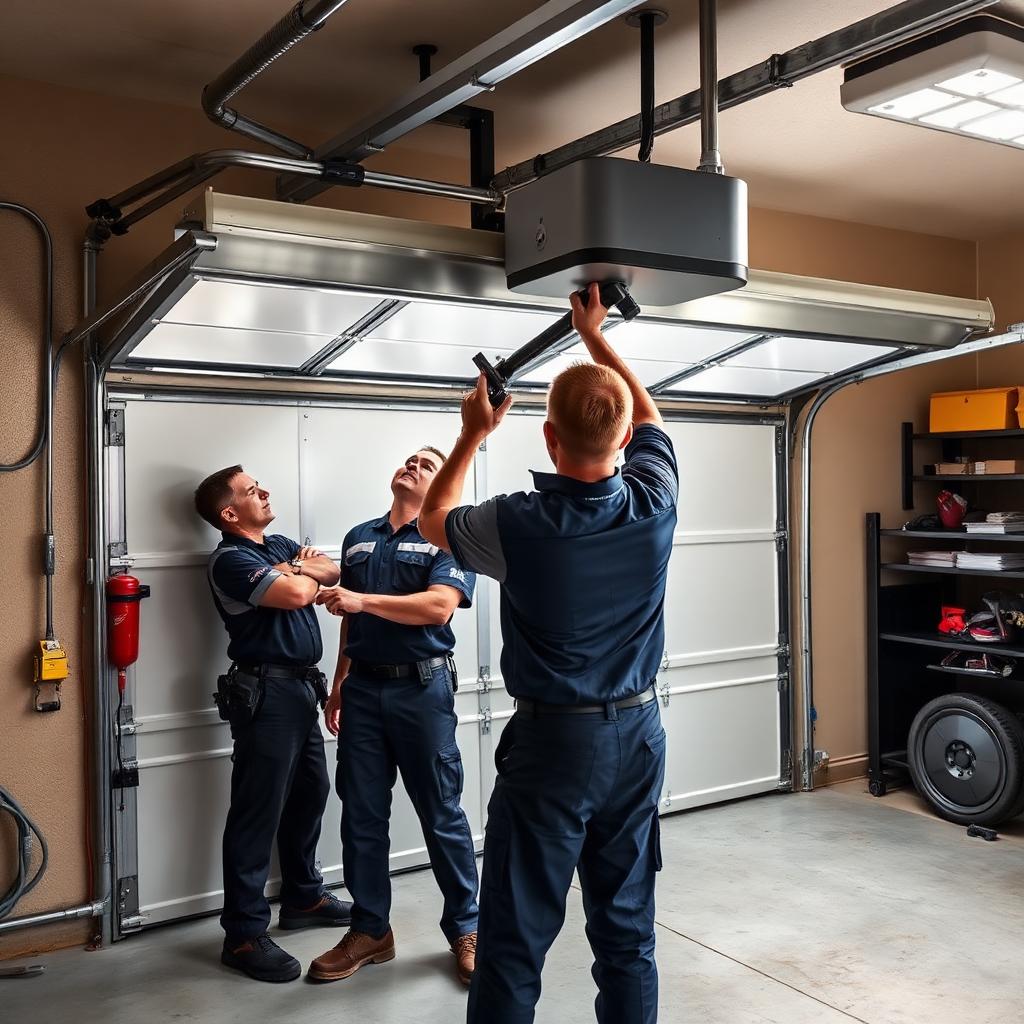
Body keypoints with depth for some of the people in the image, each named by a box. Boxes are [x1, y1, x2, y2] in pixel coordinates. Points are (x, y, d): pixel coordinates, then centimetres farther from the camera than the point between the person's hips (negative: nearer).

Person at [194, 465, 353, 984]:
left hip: (302, 687, 9)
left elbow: (333, 572, 10)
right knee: (258, 811, -4)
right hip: (267, 693, -9)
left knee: (311, 792, 17)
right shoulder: (231, 559, -12)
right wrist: (301, 574, -1)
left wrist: (297, 569, -8)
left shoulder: (281, 546, 16)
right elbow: (296, 595, -23)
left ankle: (304, 897, 33)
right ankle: (244, 935, 4)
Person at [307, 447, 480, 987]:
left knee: (441, 814, 3)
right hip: (363, 689, 5)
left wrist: (363, 600, -23)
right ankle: (370, 931, 23)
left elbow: (439, 606, -19)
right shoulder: (358, 538, 14)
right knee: (361, 814, 9)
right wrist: (338, 686, 17)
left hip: (422, 687, -5)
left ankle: (464, 928, 19)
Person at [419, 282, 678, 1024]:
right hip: (637, 734, 4)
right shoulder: (654, 506, -9)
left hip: (551, 740, -4)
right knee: (628, 931, 15)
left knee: (516, 940, 7)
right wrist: (596, 337, 24)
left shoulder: (518, 525, -18)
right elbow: (648, 415, 13)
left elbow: (434, 519, 6)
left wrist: (475, 433, 16)